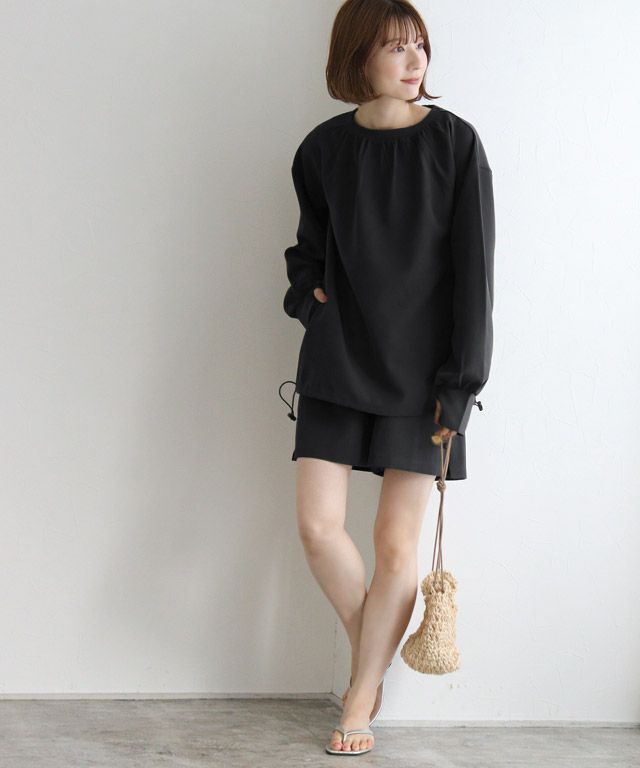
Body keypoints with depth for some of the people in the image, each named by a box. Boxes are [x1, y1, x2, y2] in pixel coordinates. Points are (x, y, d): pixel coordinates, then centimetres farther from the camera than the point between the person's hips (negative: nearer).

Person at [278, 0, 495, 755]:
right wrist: (305, 288, -2)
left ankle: (362, 698, 16)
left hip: (419, 367, -2)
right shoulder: (324, 148, 4)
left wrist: (461, 379, -11)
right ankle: (368, 648, 22)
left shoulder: (454, 142, -4)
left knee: (397, 544, 0)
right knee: (318, 525, -4)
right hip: (338, 360, 3)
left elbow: (473, 266, -6)